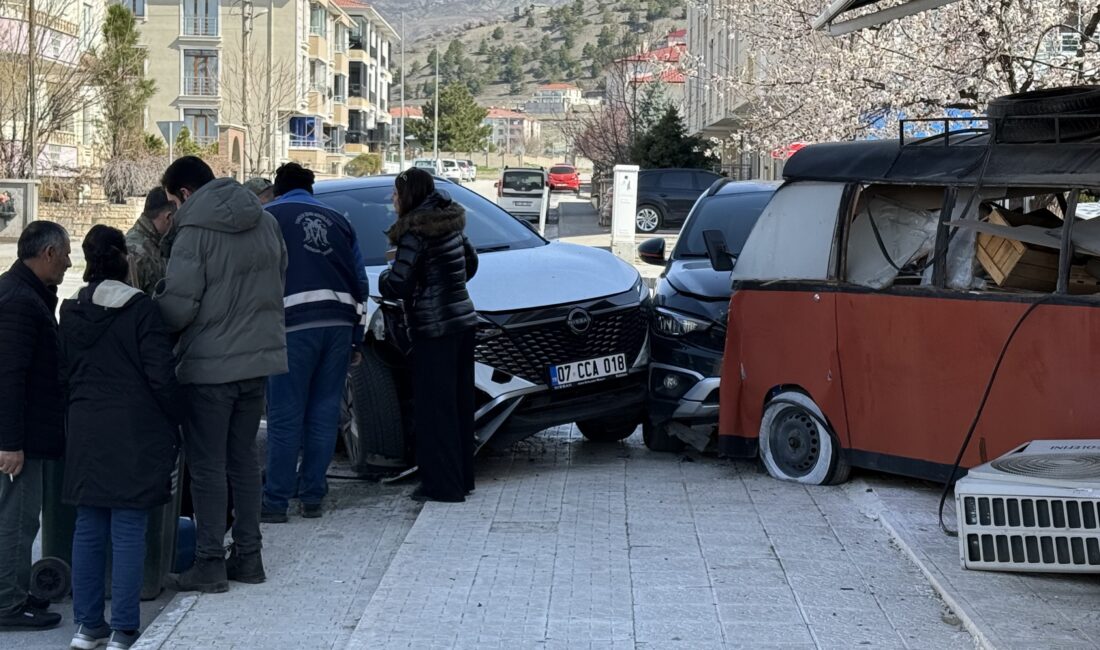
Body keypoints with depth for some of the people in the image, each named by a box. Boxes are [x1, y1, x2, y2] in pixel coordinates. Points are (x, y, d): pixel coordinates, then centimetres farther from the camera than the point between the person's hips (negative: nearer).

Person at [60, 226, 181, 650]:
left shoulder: (71, 312, 6)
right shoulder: (139, 308, -11)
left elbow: (65, 372, 15)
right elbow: (161, 374, -11)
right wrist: (174, 424, -1)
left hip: (85, 431, 5)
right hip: (134, 433, -5)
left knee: (88, 529, 11)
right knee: (128, 532, -1)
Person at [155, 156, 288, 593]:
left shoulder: (195, 232, -15)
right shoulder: (265, 223, 6)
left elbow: (178, 307, -18)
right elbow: (278, 283, 12)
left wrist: (152, 307, 2)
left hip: (209, 365, -7)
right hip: (258, 359, 7)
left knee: (207, 466, 2)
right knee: (243, 459, 16)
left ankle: (210, 565, 5)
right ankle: (248, 556, 20)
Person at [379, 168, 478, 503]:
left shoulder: (415, 233, -13)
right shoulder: (450, 224, 11)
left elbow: (396, 286, -16)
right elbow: (470, 263, 25)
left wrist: (385, 277, 4)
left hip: (435, 328, -8)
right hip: (462, 320, 8)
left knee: (434, 407, -2)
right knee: (458, 403, 14)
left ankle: (443, 484, 2)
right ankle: (462, 477, 23)